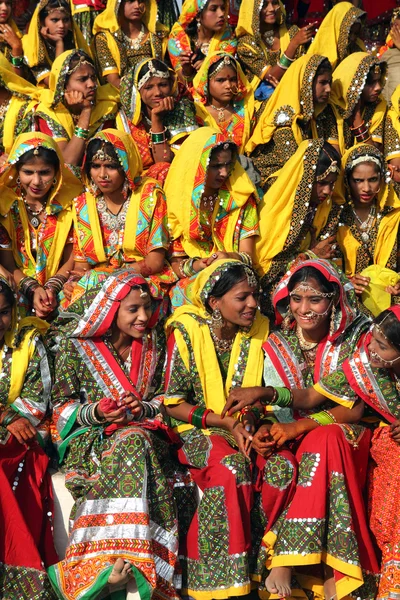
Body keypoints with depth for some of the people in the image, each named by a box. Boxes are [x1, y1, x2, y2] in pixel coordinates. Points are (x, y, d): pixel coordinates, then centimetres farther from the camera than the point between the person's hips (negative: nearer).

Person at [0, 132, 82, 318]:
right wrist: (32, 290, -17)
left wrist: (51, 288, -16)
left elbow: (71, 260, 1)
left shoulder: (69, 202, -1)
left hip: (59, 291, 1)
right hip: (18, 291, -1)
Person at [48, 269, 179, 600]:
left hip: (142, 431, 3)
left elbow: (161, 399, 12)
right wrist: (95, 413, -17)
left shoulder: (153, 343, 8)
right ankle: (127, 562, -40)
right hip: (88, 437, -3)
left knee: (132, 444, -34)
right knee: (134, 446, -35)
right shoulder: (75, 343, -2)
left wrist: (142, 409, -9)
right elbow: (62, 406, 0)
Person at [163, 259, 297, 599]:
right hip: (196, 430, -4)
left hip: (245, 428, 4)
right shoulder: (187, 331, -10)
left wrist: (250, 415, -12)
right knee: (232, 466, -34)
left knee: (282, 466, -26)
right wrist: (224, 423, -17)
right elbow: (173, 403, -8)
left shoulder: (259, 329, 3)